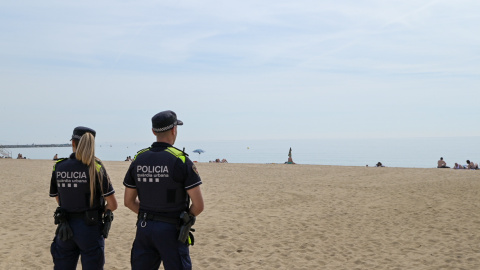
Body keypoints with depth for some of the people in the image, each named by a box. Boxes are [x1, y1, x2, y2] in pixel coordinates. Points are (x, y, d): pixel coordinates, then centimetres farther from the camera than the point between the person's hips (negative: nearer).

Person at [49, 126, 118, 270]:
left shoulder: (58, 167, 0)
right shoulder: (95, 167, -10)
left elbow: (59, 200, 10)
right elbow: (113, 205, -8)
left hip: (65, 228, 3)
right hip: (90, 227, -3)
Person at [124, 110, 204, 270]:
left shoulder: (139, 159, 3)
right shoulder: (181, 160, -12)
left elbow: (129, 201, 9)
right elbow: (198, 205, -13)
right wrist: (186, 218, 5)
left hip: (144, 228, 5)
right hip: (171, 231, -5)